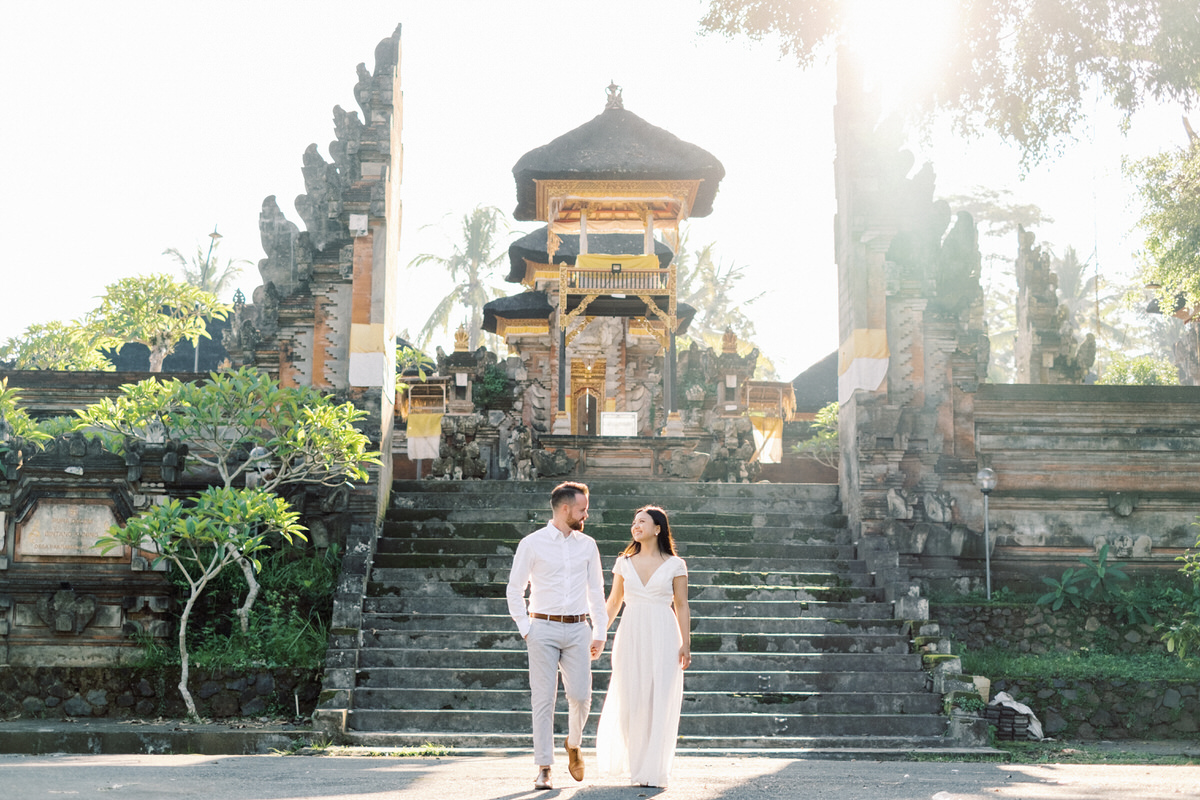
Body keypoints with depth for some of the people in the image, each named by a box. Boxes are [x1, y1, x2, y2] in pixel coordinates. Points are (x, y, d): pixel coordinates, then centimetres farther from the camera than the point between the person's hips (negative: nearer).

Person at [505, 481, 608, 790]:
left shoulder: (587, 545, 9)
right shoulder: (532, 544, -1)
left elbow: (596, 591, 14)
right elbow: (515, 589, 4)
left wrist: (600, 633, 9)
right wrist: (525, 630, -2)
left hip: (578, 629, 3)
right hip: (544, 628, -3)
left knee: (580, 695, -4)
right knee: (543, 699, -3)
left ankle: (573, 744, 25)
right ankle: (544, 768, 4)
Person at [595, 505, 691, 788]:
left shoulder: (674, 565, 3)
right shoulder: (624, 562, 9)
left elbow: (682, 607, 3)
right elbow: (613, 602, 15)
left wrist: (686, 644, -3)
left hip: (663, 637, -2)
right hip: (631, 636, 2)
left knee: (660, 702, -3)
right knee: (630, 702, 1)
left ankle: (652, 771, 6)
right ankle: (633, 763, 21)